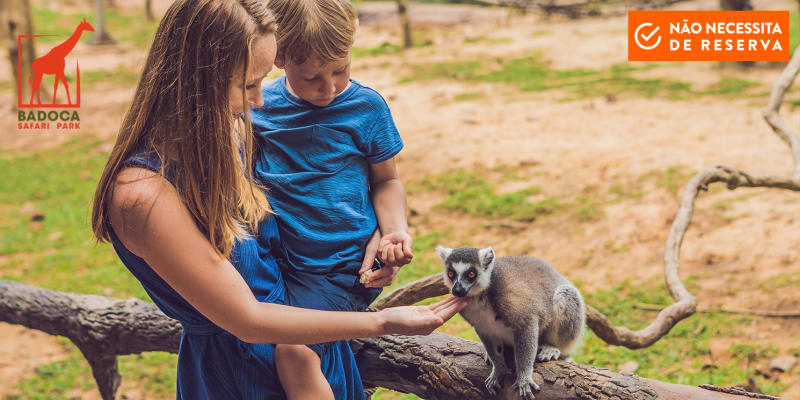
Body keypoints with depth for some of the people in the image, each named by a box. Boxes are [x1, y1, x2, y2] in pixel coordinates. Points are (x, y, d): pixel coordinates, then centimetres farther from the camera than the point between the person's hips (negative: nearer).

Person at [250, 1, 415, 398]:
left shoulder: (366, 106, -5)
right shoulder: (258, 105, 2)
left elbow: (386, 180, 5)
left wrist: (395, 231, -11)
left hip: (342, 266, -5)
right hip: (273, 259, 5)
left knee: (294, 351, -24)